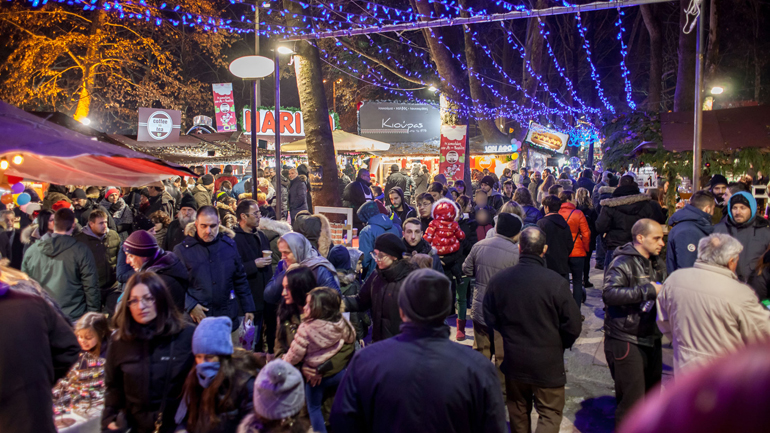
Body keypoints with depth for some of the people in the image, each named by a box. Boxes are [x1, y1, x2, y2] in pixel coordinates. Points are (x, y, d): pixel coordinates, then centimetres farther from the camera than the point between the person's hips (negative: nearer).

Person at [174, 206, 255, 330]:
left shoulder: (229, 245, 6)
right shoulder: (182, 250, -3)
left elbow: (240, 280, 11)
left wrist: (248, 309, 11)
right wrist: (190, 306, -12)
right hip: (197, 320, -2)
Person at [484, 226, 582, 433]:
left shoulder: (498, 280, -11)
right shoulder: (556, 282, -21)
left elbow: (490, 318, 1)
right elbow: (573, 325, -14)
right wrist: (560, 344, 7)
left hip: (513, 360, 4)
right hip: (547, 362, -3)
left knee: (518, 411, 23)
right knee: (550, 413, 14)